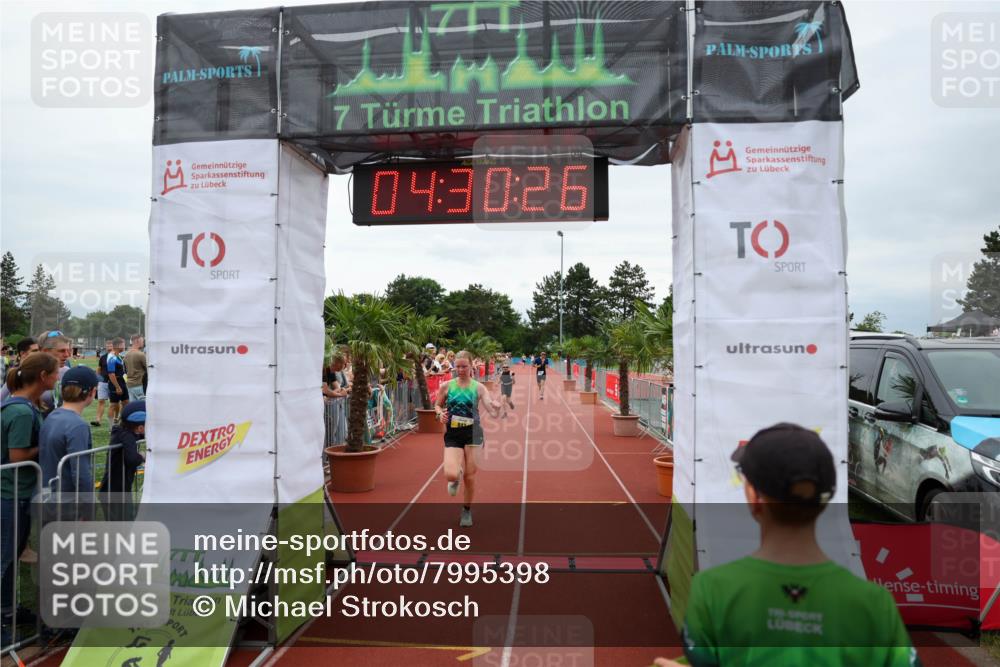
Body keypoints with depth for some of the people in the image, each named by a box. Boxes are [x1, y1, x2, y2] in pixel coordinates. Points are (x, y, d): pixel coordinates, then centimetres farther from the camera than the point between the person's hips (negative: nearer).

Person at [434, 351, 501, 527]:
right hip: (452, 435, 0)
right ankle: (455, 479, 24)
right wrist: (440, 413, -8)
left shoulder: (478, 387, -5)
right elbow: (437, 405, 14)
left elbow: (493, 411, -13)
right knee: (451, 475, -17)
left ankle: (467, 511, 32)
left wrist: (496, 408, -36)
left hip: (472, 434, 0)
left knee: (470, 476, 5)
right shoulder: (446, 386, -2)